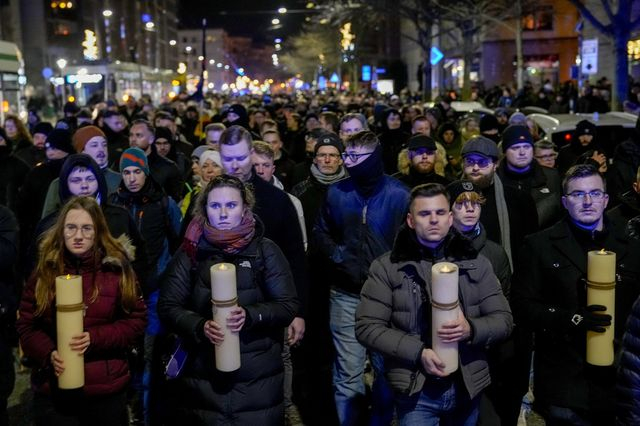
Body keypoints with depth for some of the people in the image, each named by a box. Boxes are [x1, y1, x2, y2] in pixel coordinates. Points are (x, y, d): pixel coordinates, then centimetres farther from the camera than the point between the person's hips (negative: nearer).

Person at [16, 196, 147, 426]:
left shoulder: (116, 268, -3)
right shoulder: (45, 271, 2)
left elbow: (136, 320, -1)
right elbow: (26, 325, 5)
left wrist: (95, 338, -15)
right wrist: (48, 354, -14)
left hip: (107, 390, 0)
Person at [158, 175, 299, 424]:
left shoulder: (265, 250, 0)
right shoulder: (191, 251, 2)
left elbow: (288, 305, -2)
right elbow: (168, 306, 0)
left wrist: (250, 315, -20)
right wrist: (200, 326, -18)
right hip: (202, 375, 1)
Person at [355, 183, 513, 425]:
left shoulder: (476, 262, 4)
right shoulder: (386, 267, -3)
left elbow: (504, 320, 2)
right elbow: (367, 327, -7)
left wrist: (470, 330, -18)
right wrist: (418, 352, -18)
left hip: (467, 386, 3)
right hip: (416, 389, -2)